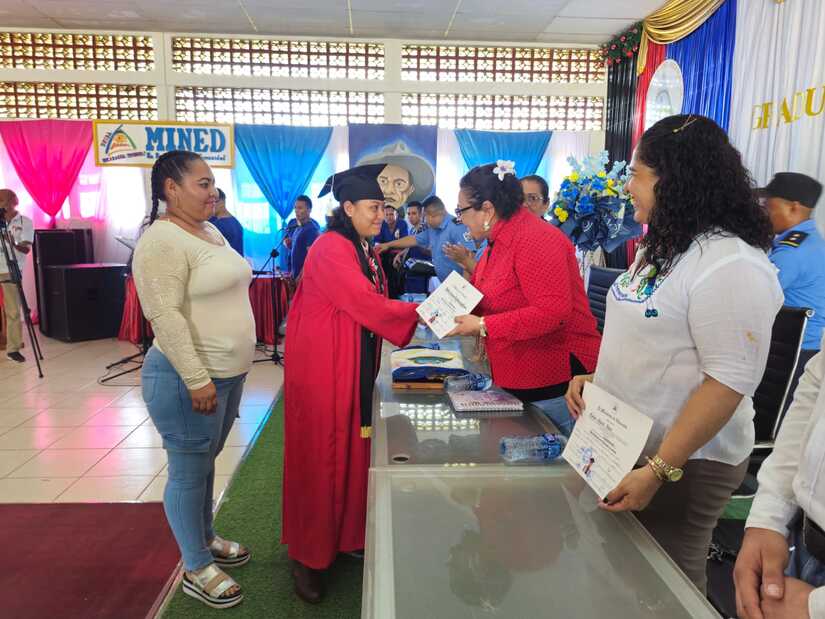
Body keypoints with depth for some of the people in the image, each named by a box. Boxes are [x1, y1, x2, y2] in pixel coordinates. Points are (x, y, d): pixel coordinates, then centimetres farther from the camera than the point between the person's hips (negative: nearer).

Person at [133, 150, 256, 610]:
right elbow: (166, 316, -23)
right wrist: (197, 379, -24)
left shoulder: (211, 232, 12)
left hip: (228, 372, 9)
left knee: (207, 461, 22)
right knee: (190, 471, 6)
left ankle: (206, 539, 40)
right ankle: (196, 570, 22)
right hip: (189, 379, -9)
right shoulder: (162, 240, -17)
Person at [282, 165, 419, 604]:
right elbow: (365, 304, -25)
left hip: (356, 369, 8)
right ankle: (307, 555, 18)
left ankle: (344, 535, 30)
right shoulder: (331, 249, -17)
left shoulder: (365, 251, 13)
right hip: (322, 368, -8)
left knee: (352, 451, 13)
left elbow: (369, 306, 11)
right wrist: (420, 313, -20)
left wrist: (415, 315, 1)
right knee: (320, 457, 2)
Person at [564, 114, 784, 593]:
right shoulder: (663, 247, 8)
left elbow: (729, 381, -25)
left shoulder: (731, 265, -22)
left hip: (684, 462, -8)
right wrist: (596, 378, 4)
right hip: (625, 447, 8)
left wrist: (660, 469, -25)